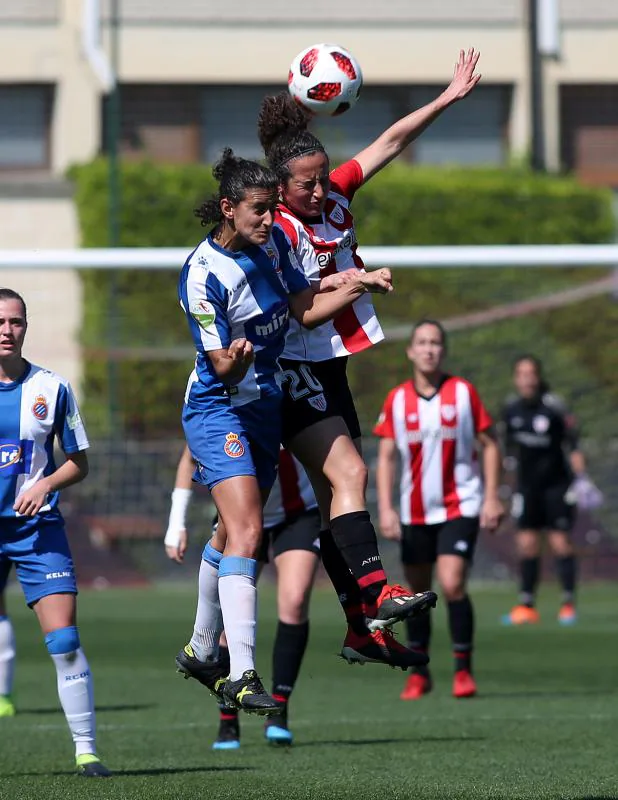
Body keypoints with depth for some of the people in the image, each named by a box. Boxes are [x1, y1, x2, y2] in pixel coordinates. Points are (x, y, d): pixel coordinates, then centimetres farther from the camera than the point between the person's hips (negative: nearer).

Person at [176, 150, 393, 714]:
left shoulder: (272, 241, -1)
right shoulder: (202, 276, -24)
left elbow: (304, 309, 9)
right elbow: (222, 369, -23)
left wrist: (357, 287, -2)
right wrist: (236, 361, -44)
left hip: (265, 406, 8)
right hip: (218, 409, -8)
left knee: (235, 535, 18)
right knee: (245, 532, -21)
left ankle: (202, 650, 34)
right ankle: (241, 674, -24)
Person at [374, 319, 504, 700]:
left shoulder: (464, 393, -4)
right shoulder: (397, 400, 1)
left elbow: (490, 444, 2)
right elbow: (386, 456, 4)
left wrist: (492, 497, -4)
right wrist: (386, 508, -4)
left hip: (460, 506, -3)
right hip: (414, 511, 3)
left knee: (452, 584, -17)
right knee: (416, 592, 7)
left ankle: (464, 669, -6)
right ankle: (419, 673, 21)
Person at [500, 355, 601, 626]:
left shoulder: (554, 407, -13)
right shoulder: (511, 408, 1)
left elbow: (573, 445, -10)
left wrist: (581, 477, -15)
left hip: (557, 484, -4)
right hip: (527, 485, 4)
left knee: (560, 542, -5)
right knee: (527, 543, -3)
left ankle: (568, 603, 6)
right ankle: (526, 605, 2)